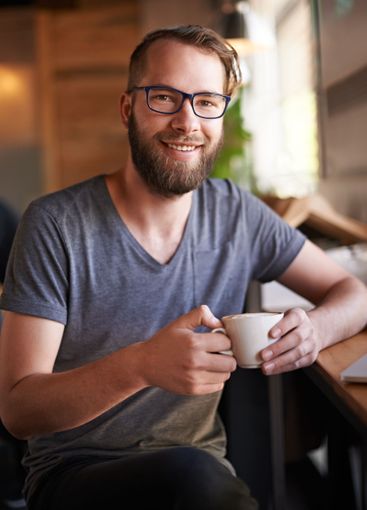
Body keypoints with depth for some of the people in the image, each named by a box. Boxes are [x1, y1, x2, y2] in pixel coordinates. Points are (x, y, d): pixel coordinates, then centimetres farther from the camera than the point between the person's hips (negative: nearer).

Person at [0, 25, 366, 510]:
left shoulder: (237, 213, 0)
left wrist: (315, 329, -17)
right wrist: (140, 365, -34)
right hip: (76, 470, -3)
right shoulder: (56, 225, -12)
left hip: (200, 464, 4)